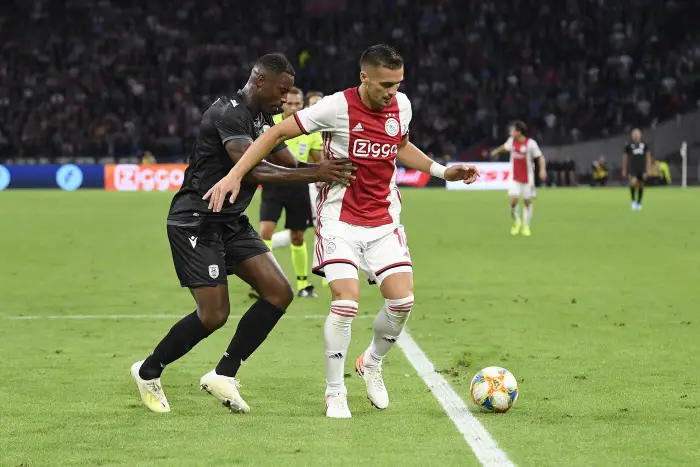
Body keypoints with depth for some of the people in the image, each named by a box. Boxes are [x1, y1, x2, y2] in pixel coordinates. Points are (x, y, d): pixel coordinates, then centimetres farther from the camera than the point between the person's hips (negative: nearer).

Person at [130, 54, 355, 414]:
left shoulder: (262, 118, 10)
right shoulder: (229, 113, -20)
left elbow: (291, 164, 14)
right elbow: (250, 170, -33)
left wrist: (330, 170, -5)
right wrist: (313, 174, -36)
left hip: (230, 222, 9)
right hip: (196, 221, -9)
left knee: (279, 293, -3)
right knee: (214, 315, -12)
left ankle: (223, 375, 6)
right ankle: (148, 372, 11)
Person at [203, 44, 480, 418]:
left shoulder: (400, 105, 0)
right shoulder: (337, 107, -17)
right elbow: (277, 133, -10)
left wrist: (443, 171, 14)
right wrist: (235, 174, -17)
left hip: (384, 221, 5)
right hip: (340, 219, -5)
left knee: (402, 300, -7)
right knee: (346, 301, -19)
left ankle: (372, 363, 22)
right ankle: (335, 394, -3)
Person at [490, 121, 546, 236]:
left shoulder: (530, 143, -15)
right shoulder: (512, 141, 0)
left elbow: (540, 157, -12)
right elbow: (505, 146, 22)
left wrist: (542, 170, -27)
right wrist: (497, 151, 41)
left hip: (527, 178, -3)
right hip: (514, 178, 3)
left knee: (527, 202, 5)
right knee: (513, 200, -11)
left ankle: (526, 227, 18)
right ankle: (517, 222, 13)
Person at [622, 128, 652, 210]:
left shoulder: (645, 145, 5)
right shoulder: (628, 145, 2)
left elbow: (648, 156, 8)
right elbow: (625, 157, 8)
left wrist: (648, 168, 0)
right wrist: (624, 170, 8)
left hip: (642, 169, 2)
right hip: (632, 168, -2)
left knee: (641, 185, 6)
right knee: (633, 182, -25)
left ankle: (639, 204, 21)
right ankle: (633, 200, -7)